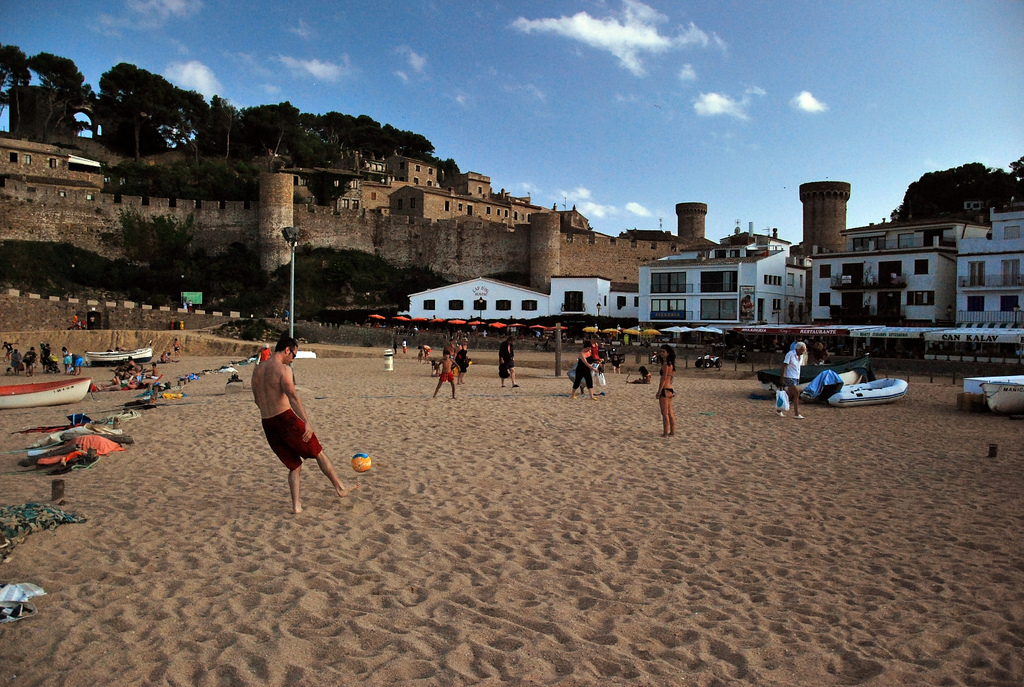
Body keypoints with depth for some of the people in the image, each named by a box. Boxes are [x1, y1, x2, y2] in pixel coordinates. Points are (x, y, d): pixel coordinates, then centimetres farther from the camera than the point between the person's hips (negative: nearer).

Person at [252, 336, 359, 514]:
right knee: (318, 453, 8)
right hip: (286, 418, -7)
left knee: (294, 465, 17)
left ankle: (296, 505, 12)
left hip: (267, 425, 7)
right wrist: (306, 422, -31)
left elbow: (257, 399, 23)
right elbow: (292, 396, -24)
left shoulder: (257, 370, 13)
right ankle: (340, 488, 16)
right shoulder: (283, 369, -11)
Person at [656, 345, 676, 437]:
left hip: (665, 390, -9)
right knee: (670, 412, 14)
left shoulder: (666, 364, -14)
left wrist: (659, 391, -15)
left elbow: (664, 379, -17)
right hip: (669, 390, 10)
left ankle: (665, 433, 0)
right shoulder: (670, 363, 13)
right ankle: (672, 432, 20)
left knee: (665, 413, -4)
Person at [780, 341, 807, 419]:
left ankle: (779, 410, 23)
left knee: (789, 395, 10)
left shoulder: (801, 356, 9)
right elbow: (784, 366, -15)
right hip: (789, 377, -8)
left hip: (796, 378, 8)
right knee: (797, 393, -15)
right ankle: (797, 414, -12)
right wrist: (782, 378, -18)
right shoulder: (790, 354, -14)